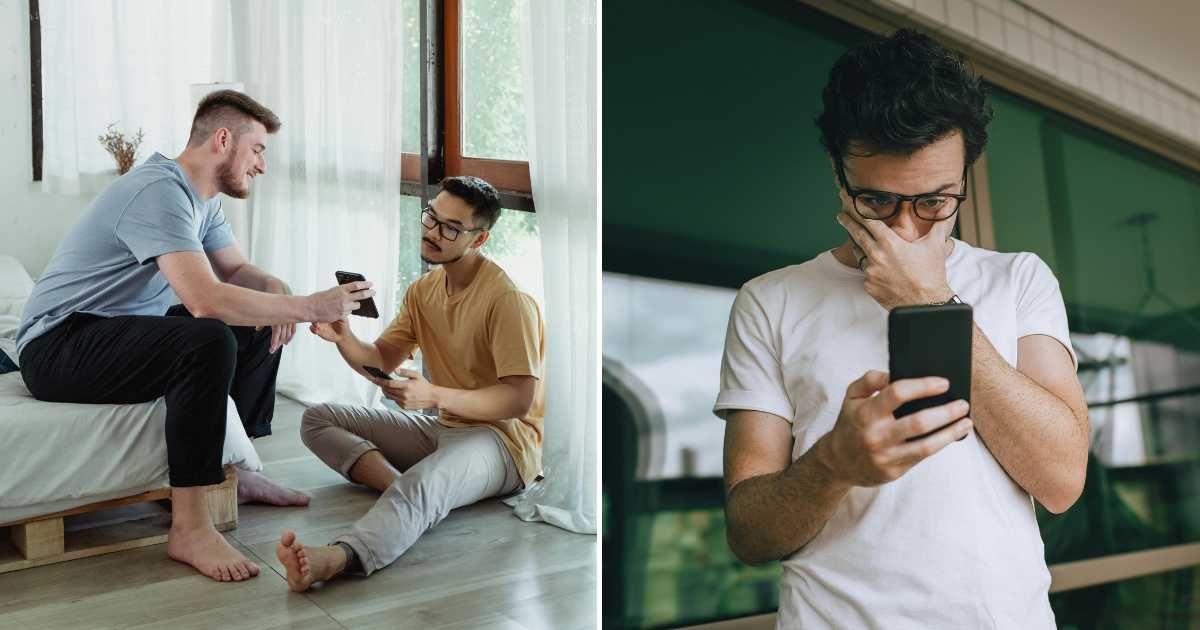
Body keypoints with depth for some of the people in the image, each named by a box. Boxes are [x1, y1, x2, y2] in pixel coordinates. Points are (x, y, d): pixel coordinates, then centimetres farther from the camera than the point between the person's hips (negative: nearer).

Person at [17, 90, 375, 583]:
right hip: (58, 346, -10)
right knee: (209, 341, -33)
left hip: (121, 332, 10)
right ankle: (188, 528, -26)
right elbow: (205, 299, -36)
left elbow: (236, 270, 13)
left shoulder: (201, 198, 8)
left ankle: (234, 469, 14)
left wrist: (275, 290, -10)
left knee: (259, 327, 8)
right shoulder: (161, 191, -24)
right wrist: (310, 306, -30)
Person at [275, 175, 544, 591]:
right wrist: (344, 339, -15)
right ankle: (405, 491, -24)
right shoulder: (423, 291, 9)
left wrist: (433, 395, -32)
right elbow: (380, 361, 8)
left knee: (423, 485, -41)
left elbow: (519, 399, -21)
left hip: (501, 437, -9)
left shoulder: (507, 299, -17)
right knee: (317, 420, 0)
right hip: (443, 427, 9)